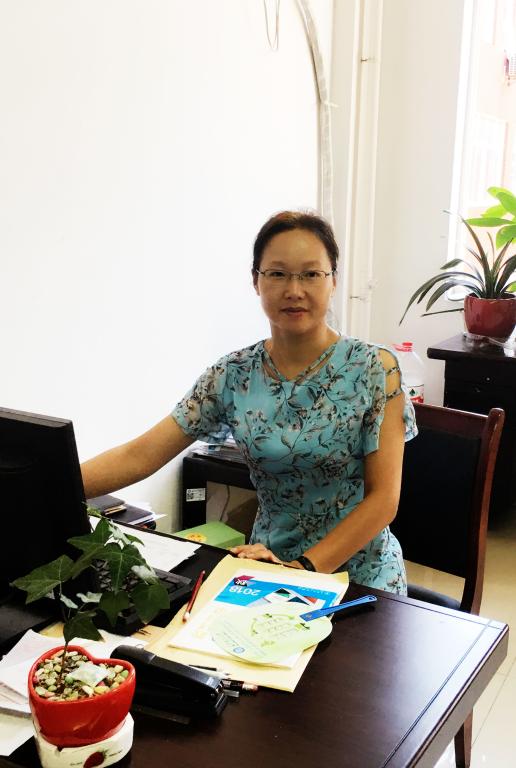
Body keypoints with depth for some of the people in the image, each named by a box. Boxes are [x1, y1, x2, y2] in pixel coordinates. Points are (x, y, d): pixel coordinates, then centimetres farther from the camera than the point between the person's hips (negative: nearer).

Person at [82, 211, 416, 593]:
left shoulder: (375, 369, -9)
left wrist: (304, 569, -21)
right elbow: (139, 456, -6)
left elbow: (383, 498, -11)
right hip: (270, 566, 3)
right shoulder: (233, 375, -2)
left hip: (361, 575, -2)